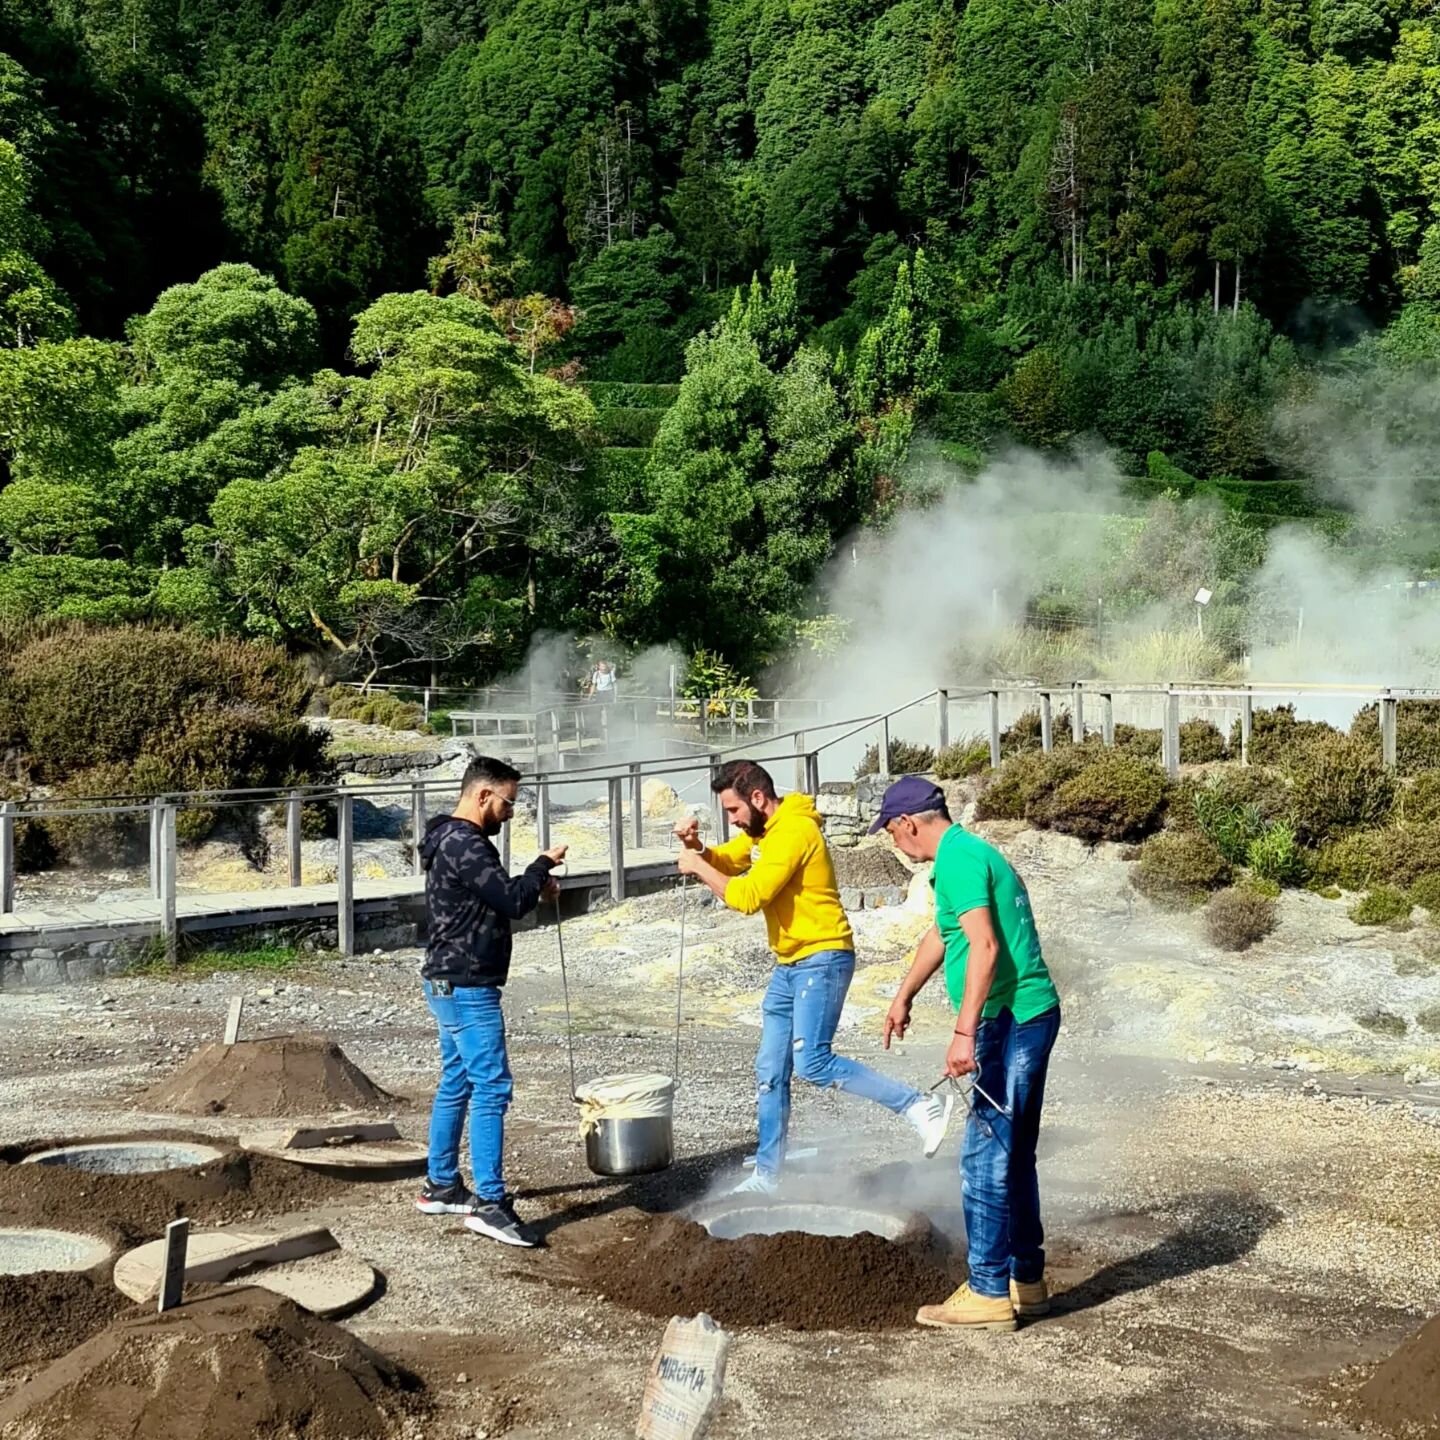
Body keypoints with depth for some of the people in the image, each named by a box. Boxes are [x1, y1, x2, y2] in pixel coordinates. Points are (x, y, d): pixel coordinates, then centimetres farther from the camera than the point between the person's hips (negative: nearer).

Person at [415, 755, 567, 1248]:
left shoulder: (455, 840, 15)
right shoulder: (463, 843, -19)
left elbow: (494, 899, 21)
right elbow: (511, 900, -23)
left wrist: (534, 886, 6)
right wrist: (543, 866, -7)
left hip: (451, 985, 11)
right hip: (467, 988, -11)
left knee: (456, 1084, 16)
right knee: (491, 1088, -10)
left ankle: (440, 1186, 25)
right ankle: (489, 1203, -9)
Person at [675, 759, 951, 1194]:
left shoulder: (793, 832, -19)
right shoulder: (762, 831, 13)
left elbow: (749, 896, -24)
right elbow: (723, 862, 16)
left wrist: (698, 868, -14)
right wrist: (695, 847, -4)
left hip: (822, 961, -10)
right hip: (789, 965, 10)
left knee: (812, 1064, -19)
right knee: (770, 1072, 10)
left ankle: (918, 1106, -11)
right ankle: (768, 1174, 18)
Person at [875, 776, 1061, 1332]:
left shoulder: (958, 859, -14)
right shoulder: (971, 853, 19)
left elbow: (984, 945, -25)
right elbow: (940, 935, 33)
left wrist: (965, 1031, -28)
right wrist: (903, 997, 44)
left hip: (1010, 1022, -10)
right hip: (1031, 1017, 10)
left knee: (985, 1156, -6)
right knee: (1014, 1155, 16)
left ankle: (988, 1292, -2)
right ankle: (1027, 1280, 23)